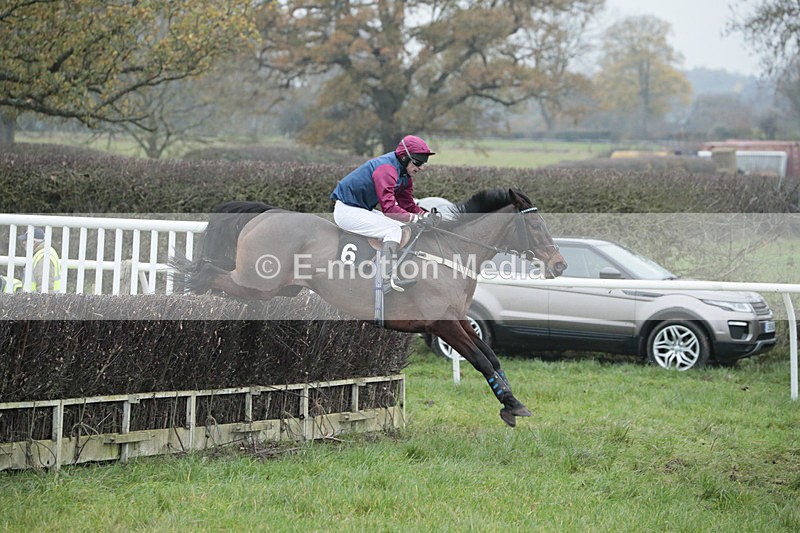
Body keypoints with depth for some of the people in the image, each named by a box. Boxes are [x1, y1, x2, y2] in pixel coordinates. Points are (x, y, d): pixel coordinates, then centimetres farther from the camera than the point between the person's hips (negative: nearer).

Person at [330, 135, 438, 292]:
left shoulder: (405, 174, 7)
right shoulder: (386, 169, -25)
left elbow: (407, 204, 6)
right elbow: (389, 207, -32)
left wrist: (426, 215, -12)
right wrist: (417, 218, -32)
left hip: (362, 209, 10)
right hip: (347, 210, -10)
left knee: (404, 229, 4)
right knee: (393, 230, -21)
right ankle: (389, 278, -27)